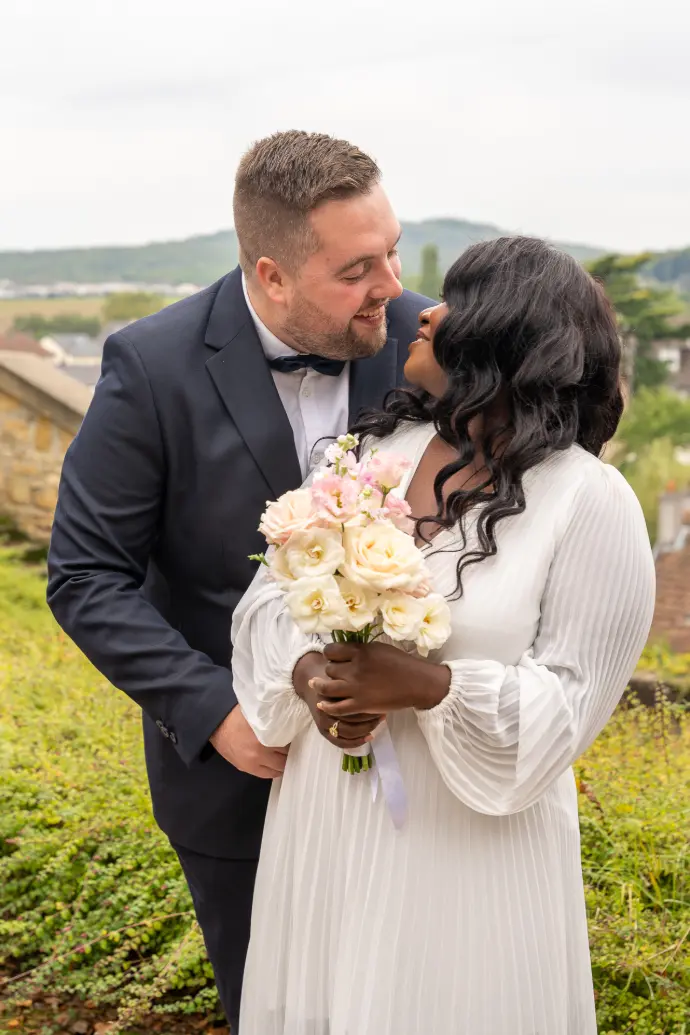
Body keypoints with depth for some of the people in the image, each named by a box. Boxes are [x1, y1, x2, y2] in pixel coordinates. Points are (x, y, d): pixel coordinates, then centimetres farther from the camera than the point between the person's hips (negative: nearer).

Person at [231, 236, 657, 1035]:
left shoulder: (590, 502, -14)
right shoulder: (373, 449, 1)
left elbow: (569, 700, -14)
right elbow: (273, 596, 2)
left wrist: (424, 685, -28)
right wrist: (309, 674, -19)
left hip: (471, 841, -5)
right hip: (328, 818, 5)